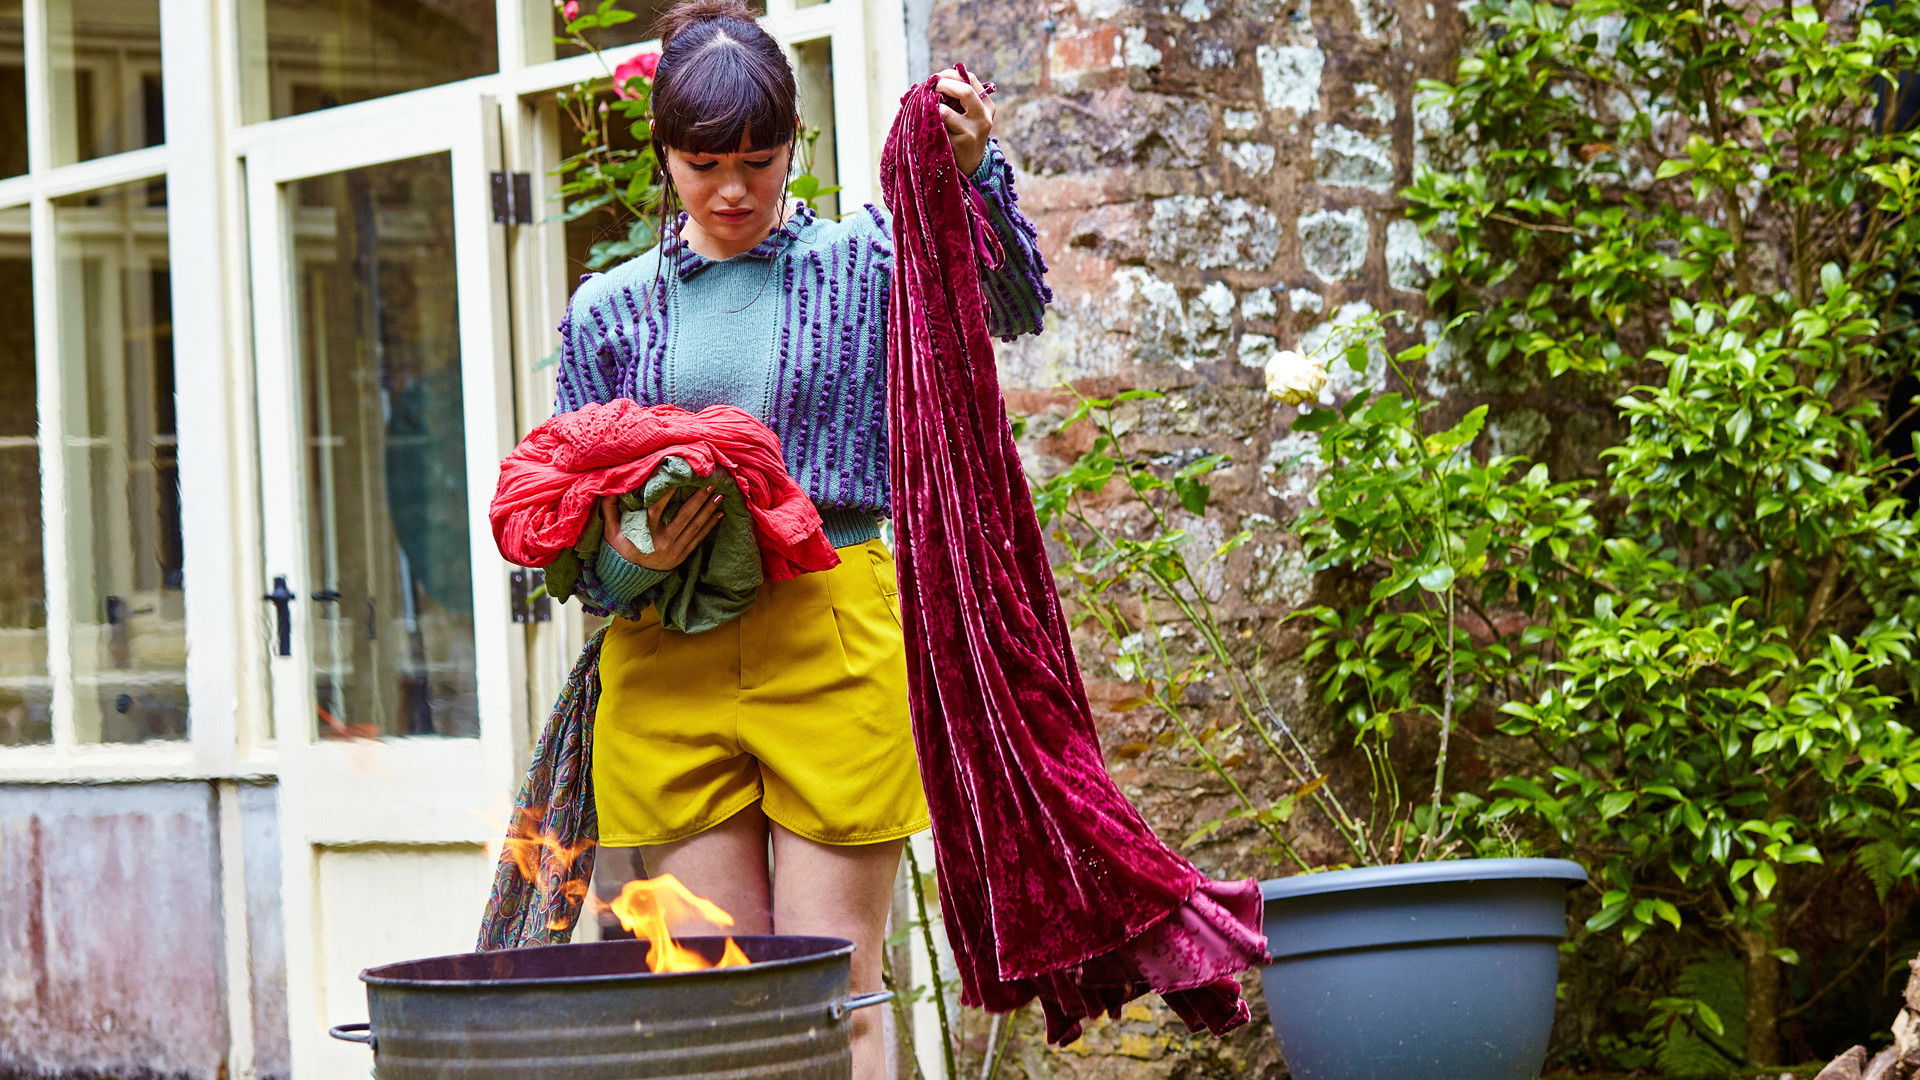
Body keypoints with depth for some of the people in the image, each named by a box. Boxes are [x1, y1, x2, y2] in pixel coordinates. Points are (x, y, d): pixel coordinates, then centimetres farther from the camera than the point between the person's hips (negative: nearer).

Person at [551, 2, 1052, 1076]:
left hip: (834, 644, -2)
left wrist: (974, 174, -32)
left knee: (835, 990, -2)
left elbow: (1010, 304, -13)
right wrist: (630, 561, -12)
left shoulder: (864, 260, 6)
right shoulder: (608, 311, 12)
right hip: (668, 662, 2)